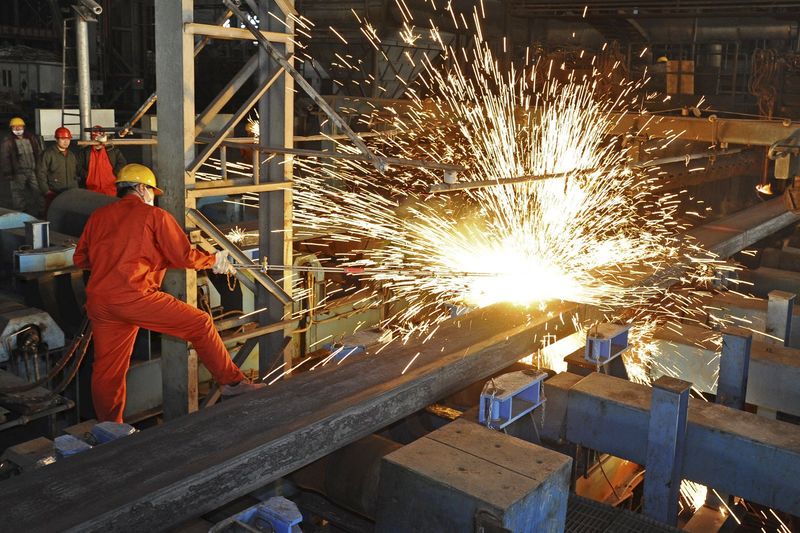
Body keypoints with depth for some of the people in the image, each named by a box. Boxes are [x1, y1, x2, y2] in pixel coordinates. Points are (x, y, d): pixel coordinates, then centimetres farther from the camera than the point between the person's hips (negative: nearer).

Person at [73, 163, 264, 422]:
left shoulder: (98, 216, 19)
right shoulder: (155, 216, 3)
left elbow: (80, 258, 24)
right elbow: (184, 257, 1)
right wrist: (215, 260, 18)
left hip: (98, 301, 7)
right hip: (133, 296, -7)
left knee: (107, 369, 15)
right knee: (200, 323, 3)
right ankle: (233, 383, 6)